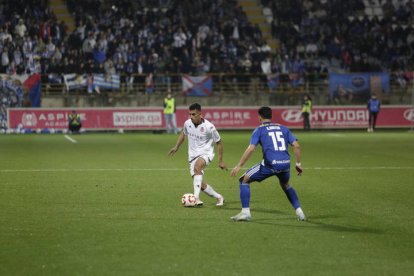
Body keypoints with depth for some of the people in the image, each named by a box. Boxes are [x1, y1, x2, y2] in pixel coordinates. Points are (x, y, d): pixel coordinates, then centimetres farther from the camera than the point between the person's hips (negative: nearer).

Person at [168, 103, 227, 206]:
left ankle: (196, 197, -45)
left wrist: (220, 161, -4)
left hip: (206, 153, -5)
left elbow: (219, 143, -5)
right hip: (193, 155, 5)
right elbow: (183, 134, 22)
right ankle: (219, 197, 24)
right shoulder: (187, 123, -3)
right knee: (201, 184, -1)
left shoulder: (209, 127, -16)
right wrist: (176, 147, 21)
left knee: (197, 166, -38)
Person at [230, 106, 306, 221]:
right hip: (285, 163, 5)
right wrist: (298, 164, 17)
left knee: (244, 180, 11)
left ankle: (245, 212, 2)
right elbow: (296, 145, 11)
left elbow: (251, 148, -5)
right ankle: (299, 211, 26)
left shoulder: (259, 129, 7)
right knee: (286, 185, 35)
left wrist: (238, 166, -4)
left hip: (270, 164, -5)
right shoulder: (283, 128, 19)